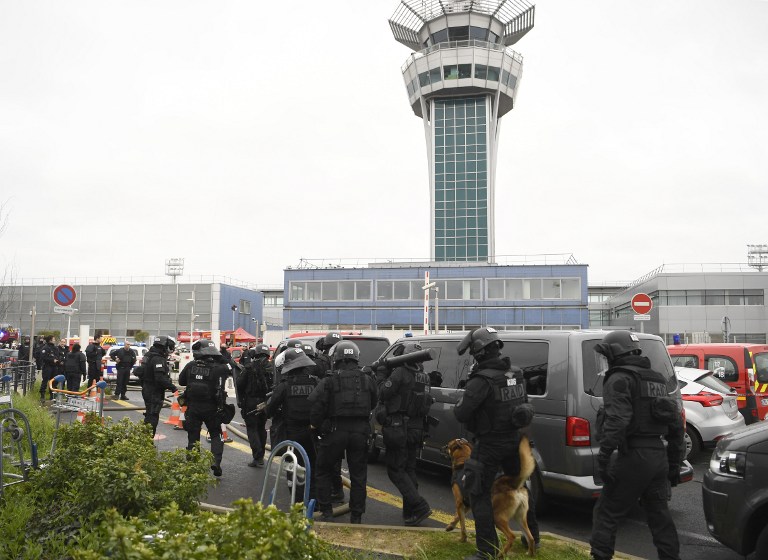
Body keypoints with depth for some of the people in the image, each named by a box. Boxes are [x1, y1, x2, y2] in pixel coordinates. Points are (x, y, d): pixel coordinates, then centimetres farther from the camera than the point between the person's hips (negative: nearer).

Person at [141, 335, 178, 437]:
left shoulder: (150, 355, 13)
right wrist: (172, 387, -20)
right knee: (152, 418, -6)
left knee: (149, 416, 19)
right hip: (154, 393, -10)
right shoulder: (158, 359, -21)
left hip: (147, 390, 10)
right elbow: (161, 378, -29)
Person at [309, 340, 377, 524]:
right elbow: (373, 404, 11)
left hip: (335, 431, -3)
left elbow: (316, 407, -11)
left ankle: (326, 512, 15)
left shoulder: (329, 381, -8)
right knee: (358, 475, 12)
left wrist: (315, 425, 4)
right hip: (360, 431, 3)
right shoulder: (367, 380, 3)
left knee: (324, 471, 16)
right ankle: (356, 516, 16)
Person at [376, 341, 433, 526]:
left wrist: (381, 375, 3)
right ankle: (410, 513, 18)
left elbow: (383, 395, -12)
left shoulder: (400, 373, -15)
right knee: (409, 469, 15)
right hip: (416, 429, 7)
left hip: (398, 429, -7)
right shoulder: (424, 377, 8)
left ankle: (419, 506, -8)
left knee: (396, 470, 1)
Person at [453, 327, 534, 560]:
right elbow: (522, 402, 15)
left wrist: (463, 398, -4)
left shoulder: (482, 380, -23)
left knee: (480, 495, 3)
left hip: (490, 444, -8)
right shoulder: (516, 373, 1)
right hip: (514, 439, 8)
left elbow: (460, 413, -24)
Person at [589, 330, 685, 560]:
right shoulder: (658, 380, 20)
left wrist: (604, 456, -24)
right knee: (659, 514, 18)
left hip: (634, 457, -8)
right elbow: (676, 426, 22)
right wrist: (675, 463, 26)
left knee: (606, 514, 0)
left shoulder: (620, 379, -9)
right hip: (659, 456, 9)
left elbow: (616, 421, -23)